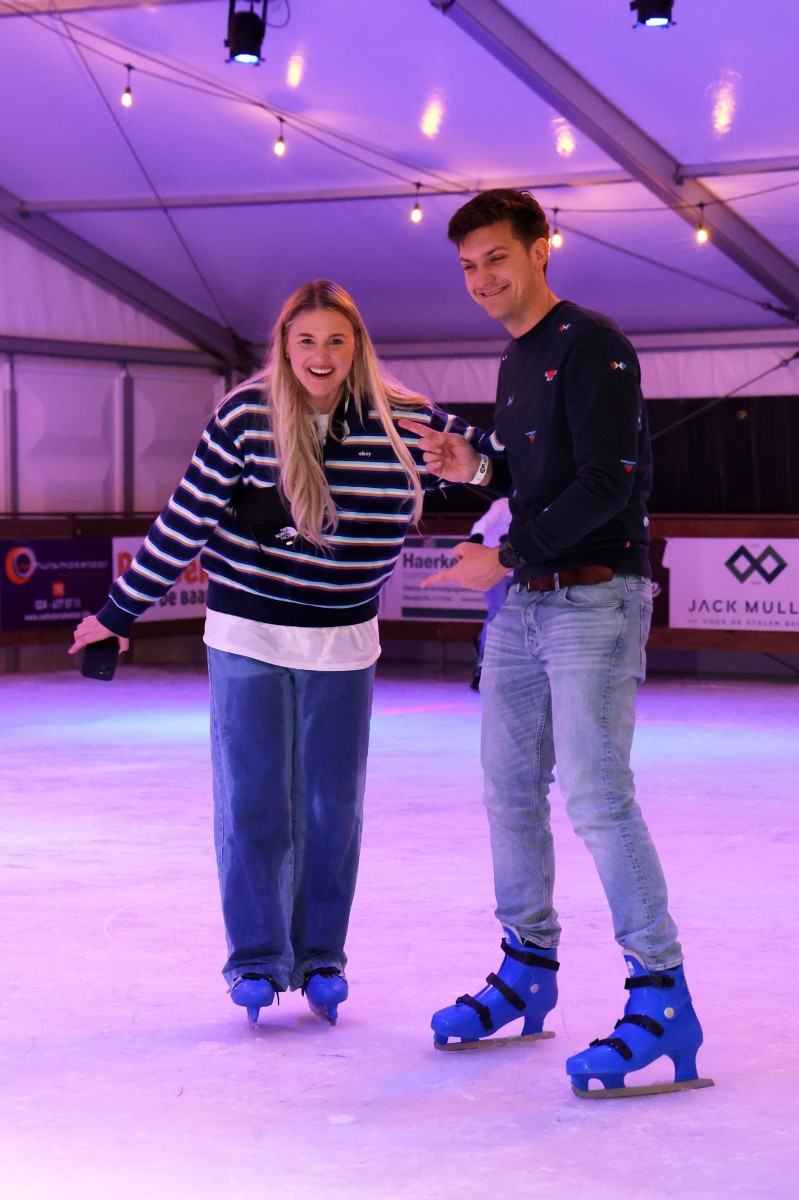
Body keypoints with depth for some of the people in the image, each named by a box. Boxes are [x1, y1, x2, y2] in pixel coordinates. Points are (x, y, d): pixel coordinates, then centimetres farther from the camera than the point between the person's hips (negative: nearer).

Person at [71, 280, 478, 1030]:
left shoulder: (401, 423, -6)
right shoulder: (245, 417, -11)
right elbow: (184, 522, -5)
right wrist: (121, 611, -2)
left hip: (343, 645, 2)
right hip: (248, 638, -2)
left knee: (333, 809, 6)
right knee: (252, 806, 0)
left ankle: (320, 958, 21)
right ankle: (256, 960, 14)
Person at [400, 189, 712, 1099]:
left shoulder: (592, 345, -11)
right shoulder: (515, 360, 17)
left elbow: (605, 484, -19)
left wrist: (503, 556, -18)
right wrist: (477, 466, 6)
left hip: (595, 599, -9)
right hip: (522, 604, 9)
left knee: (594, 792, -15)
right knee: (510, 789, 11)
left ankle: (662, 996, -10)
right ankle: (528, 972, 24)